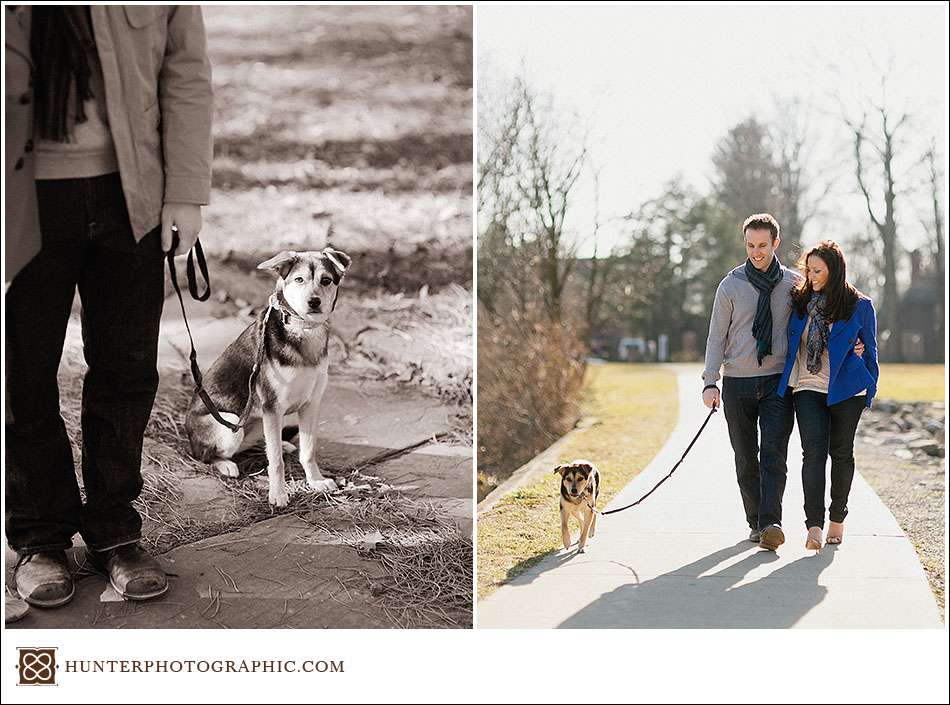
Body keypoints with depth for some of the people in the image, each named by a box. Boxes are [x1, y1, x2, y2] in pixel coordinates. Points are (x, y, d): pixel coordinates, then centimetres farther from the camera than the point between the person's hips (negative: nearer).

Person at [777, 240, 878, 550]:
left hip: (846, 391, -1)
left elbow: (870, 350, 7)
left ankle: (837, 517, 27)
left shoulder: (860, 306, 0)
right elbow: (790, 344, 18)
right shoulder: (800, 302, 7)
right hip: (807, 388, 1)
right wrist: (785, 382, 15)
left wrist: (870, 391, 8)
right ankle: (814, 525, -17)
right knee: (813, 452, -11)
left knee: (841, 453, 10)